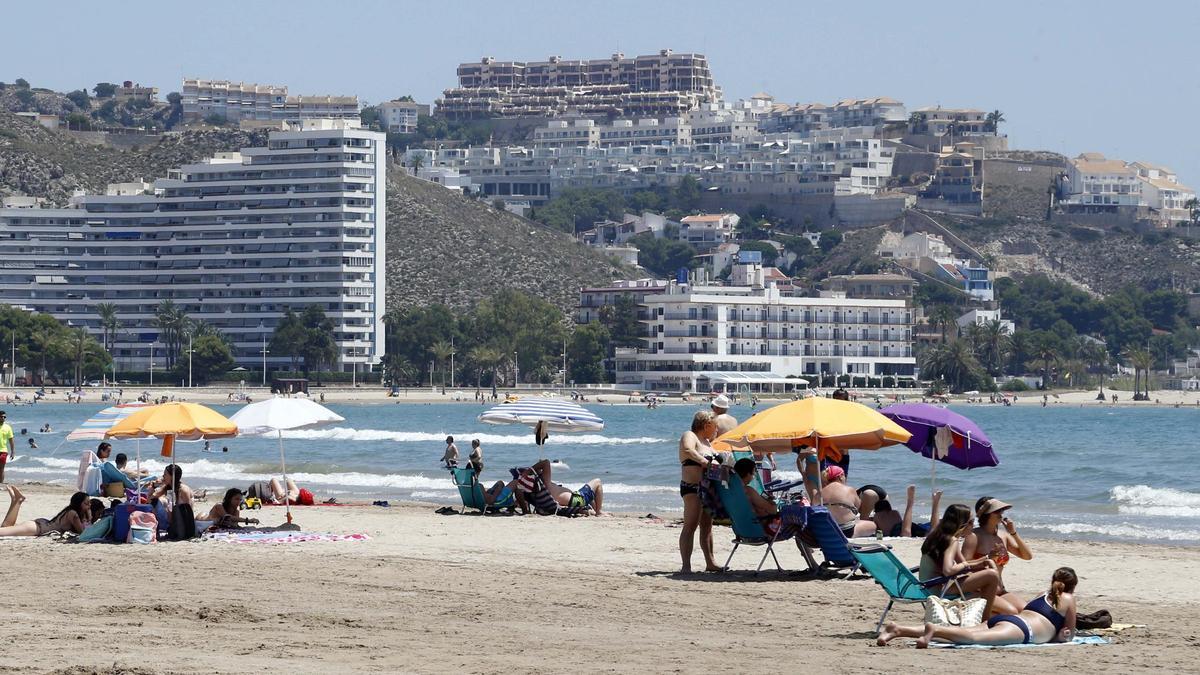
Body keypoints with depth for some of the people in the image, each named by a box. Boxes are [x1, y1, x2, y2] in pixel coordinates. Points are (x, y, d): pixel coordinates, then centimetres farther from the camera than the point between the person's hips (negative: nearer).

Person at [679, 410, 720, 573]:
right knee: (690, 526, -13)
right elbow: (688, 450, -30)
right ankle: (686, 565, -18)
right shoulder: (689, 436, -9)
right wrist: (705, 462, -33)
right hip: (692, 488, -10)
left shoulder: (706, 441, 20)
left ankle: (710, 562, 24)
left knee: (707, 526, 16)